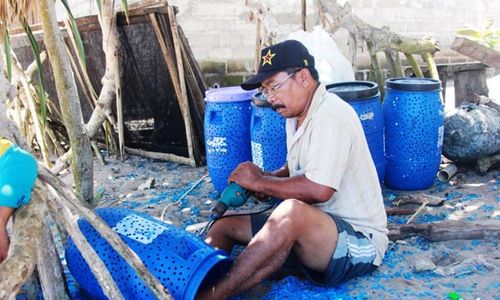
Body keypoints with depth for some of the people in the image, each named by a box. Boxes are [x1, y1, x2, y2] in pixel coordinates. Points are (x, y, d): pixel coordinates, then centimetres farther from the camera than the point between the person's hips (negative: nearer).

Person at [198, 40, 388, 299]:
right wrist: (266, 179, 0)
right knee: (223, 225, 3)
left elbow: (318, 190, -30)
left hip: (359, 241, -10)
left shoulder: (330, 116, -19)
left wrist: (258, 182, -15)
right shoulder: (296, 115, 9)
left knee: (292, 212, -40)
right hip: (310, 230, 10)